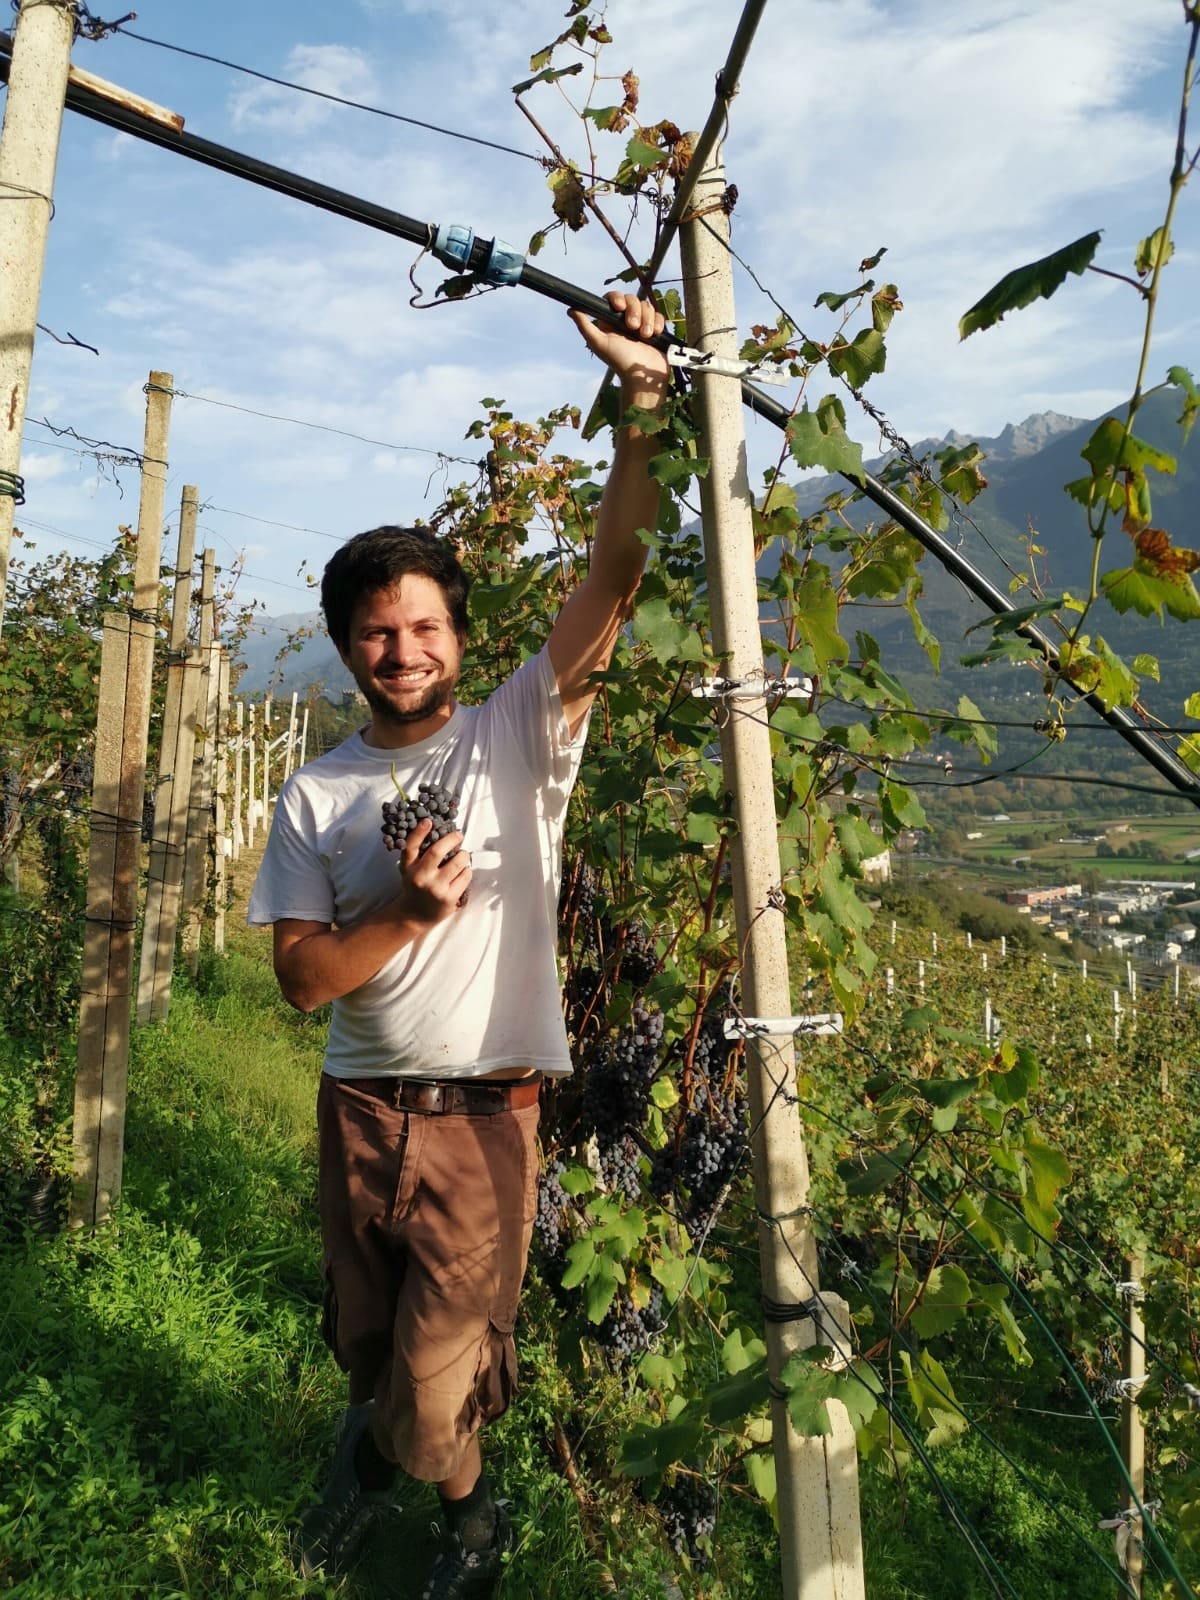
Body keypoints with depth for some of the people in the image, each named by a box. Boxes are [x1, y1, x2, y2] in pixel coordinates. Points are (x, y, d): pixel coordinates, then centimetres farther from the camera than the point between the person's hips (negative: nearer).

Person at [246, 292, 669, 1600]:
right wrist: (408, 909, -19)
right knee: (365, 1342, 22)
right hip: (358, 1108, 4)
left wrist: (643, 405, -25)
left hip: (483, 1111, -3)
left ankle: (383, 1444, 41)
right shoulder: (316, 796, 0)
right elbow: (301, 977, -3)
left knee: (432, 1391, 1)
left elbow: (613, 578, -17)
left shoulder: (517, 737, -6)